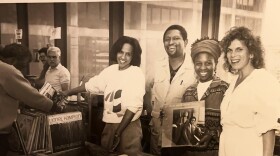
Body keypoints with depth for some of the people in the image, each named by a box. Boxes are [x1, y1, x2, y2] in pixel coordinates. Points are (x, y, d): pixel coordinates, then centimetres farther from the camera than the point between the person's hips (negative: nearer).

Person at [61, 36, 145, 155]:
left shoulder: (136, 73, -12)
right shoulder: (111, 70, 4)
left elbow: (133, 107, -16)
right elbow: (91, 85, 15)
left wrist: (117, 134, -17)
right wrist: (67, 92, 13)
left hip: (128, 126, -5)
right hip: (109, 125, 5)